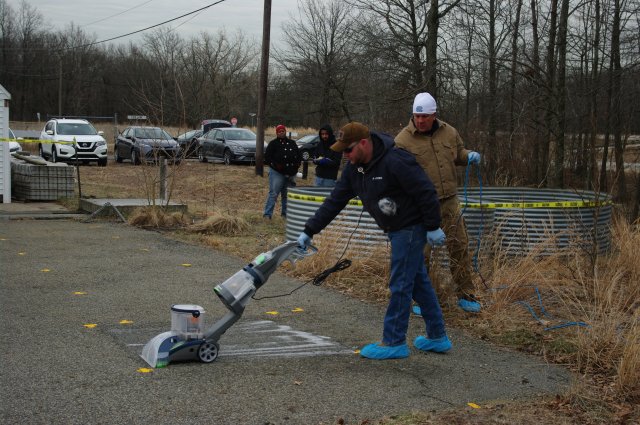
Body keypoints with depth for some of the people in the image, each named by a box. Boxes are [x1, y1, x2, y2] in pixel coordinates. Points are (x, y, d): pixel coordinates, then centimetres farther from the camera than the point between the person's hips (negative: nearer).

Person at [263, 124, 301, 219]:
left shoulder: (292, 143, 14)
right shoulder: (273, 144, 0)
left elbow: (298, 156, 20)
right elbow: (267, 157, -5)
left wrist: (297, 164, 1)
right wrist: (276, 165, -17)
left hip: (290, 173, 5)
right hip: (277, 172, -5)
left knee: (287, 194, 13)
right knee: (273, 193, -11)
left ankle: (285, 213, 24)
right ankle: (267, 214, -12)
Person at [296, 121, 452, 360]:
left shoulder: (395, 161, -25)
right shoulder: (355, 167, 2)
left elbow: (426, 193, -22)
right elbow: (335, 201, 4)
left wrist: (433, 227, -18)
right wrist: (309, 231, 1)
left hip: (411, 228, -9)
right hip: (396, 230, 9)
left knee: (400, 284, -5)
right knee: (419, 282, 14)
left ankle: (394, 342, 4)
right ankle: (437, 338, 24)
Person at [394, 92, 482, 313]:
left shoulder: (448, 132, 6)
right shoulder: (403, 140, -9)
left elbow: (458, 153, 24)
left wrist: (470, 156, 2)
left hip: (449, 202, 4)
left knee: (460, 247, 8)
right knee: (421, 253, 0)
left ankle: (465, 295, 21)